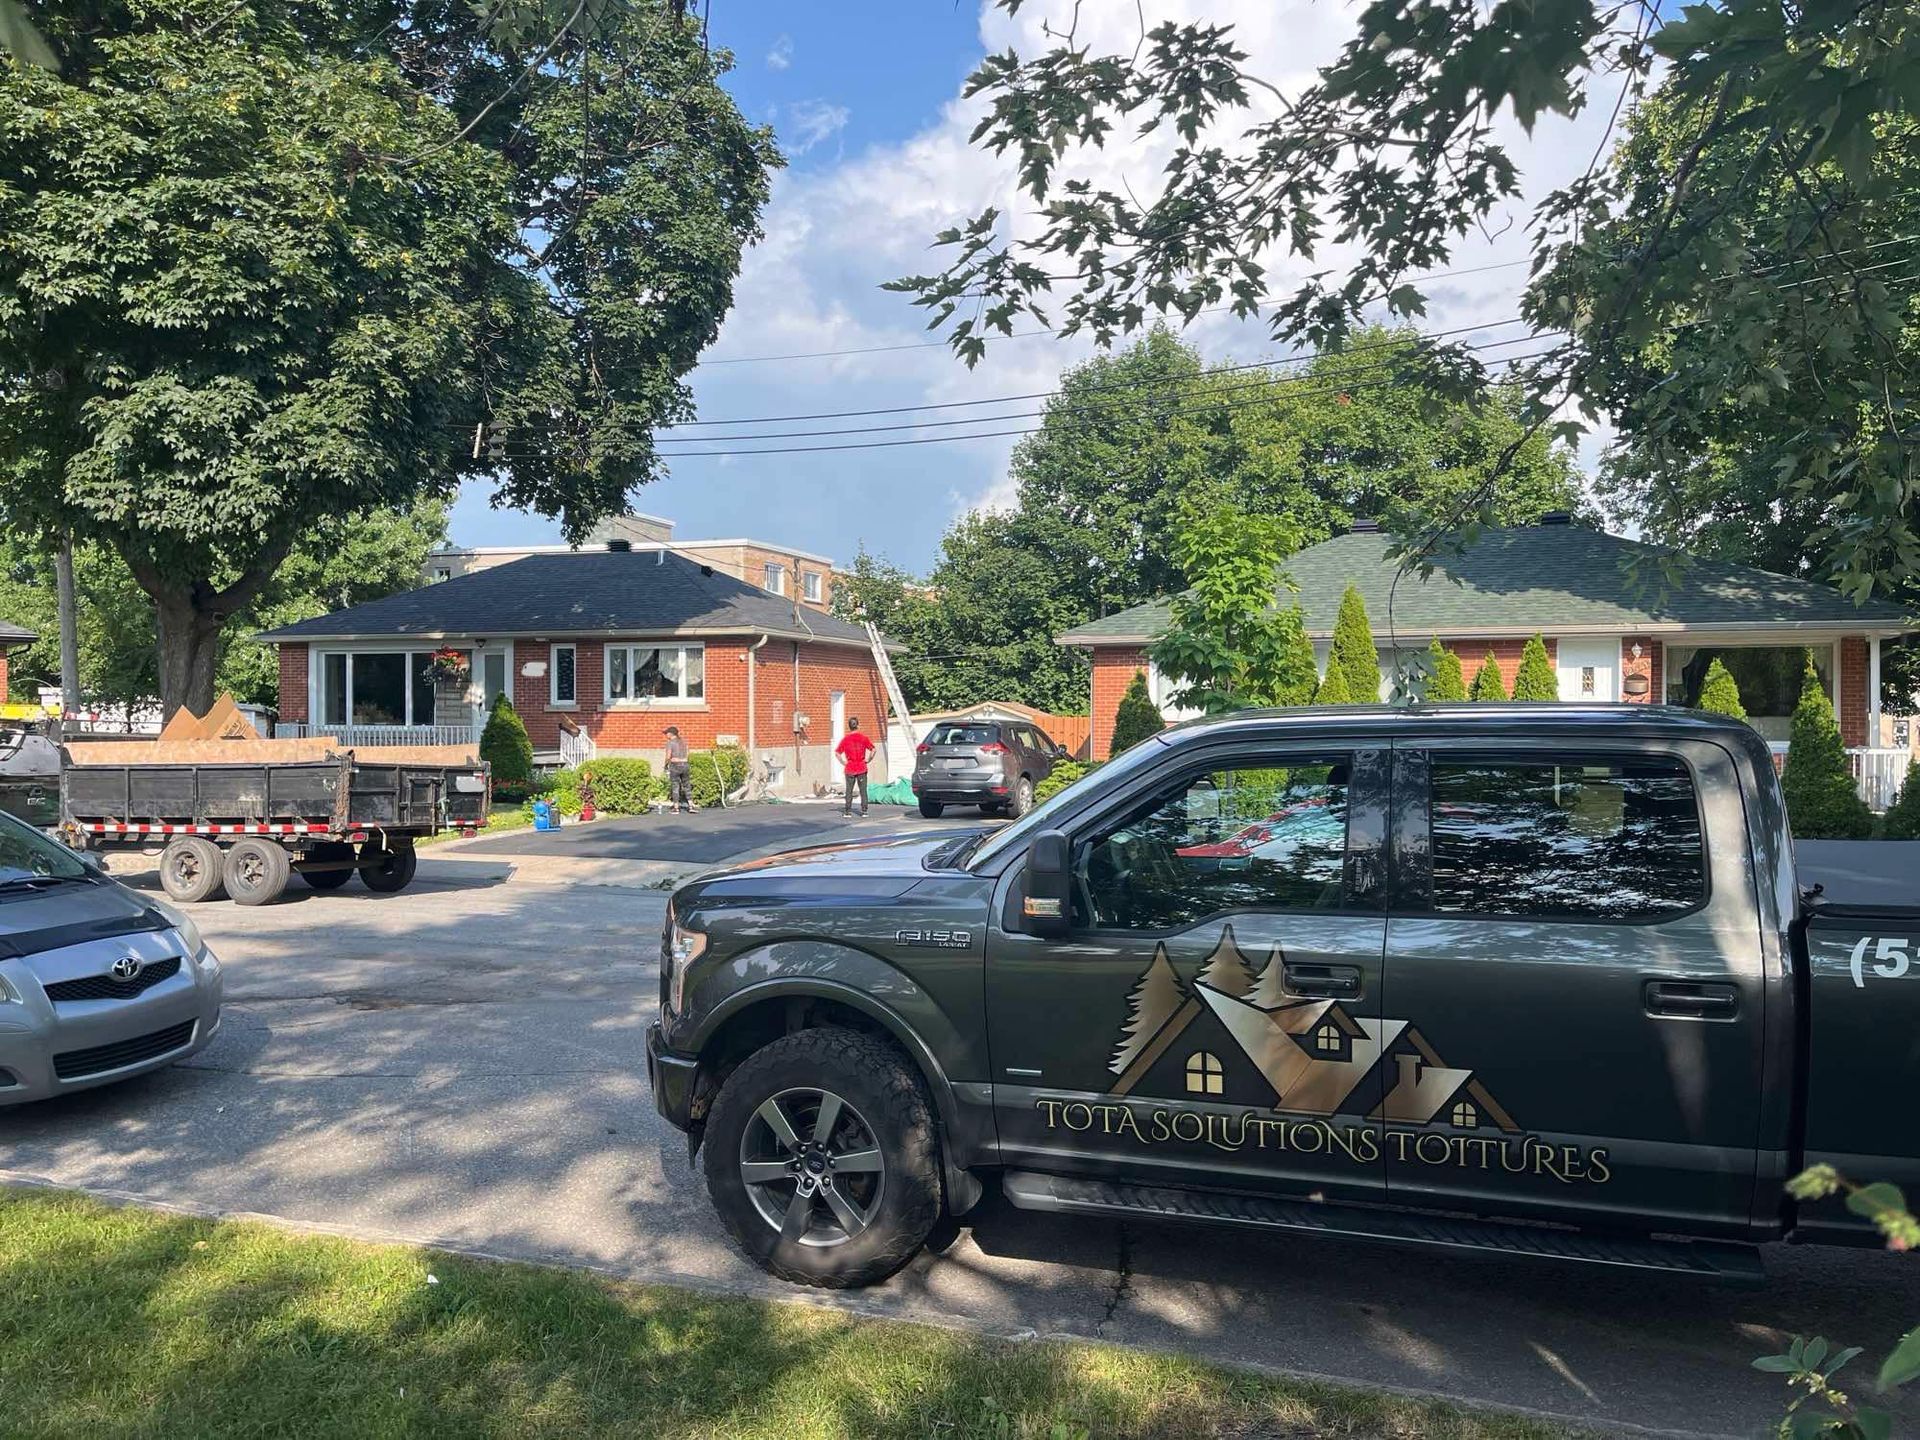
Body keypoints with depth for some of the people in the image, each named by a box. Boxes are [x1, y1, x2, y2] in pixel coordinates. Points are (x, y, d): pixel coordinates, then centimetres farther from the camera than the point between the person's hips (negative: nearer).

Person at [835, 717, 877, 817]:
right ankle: (864, 810, 4)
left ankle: (847, 811, 6)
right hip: (862, 768, 0)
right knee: (863, 790, 6)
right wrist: (868, 760, 2)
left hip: (850, 769, 0)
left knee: (849, 790, 7)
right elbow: (873, 749, -5)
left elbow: (837, 752, -6)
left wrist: (843, 762, 0)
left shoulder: (845, 739, -2)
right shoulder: (863, 738, -2)